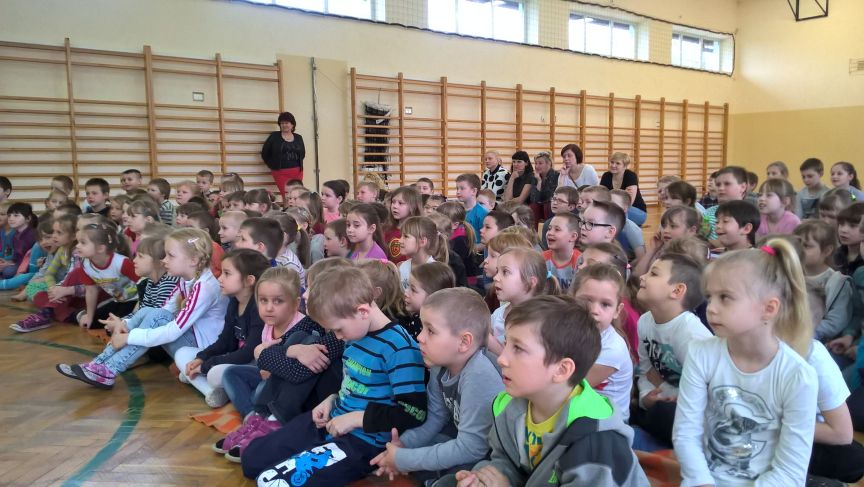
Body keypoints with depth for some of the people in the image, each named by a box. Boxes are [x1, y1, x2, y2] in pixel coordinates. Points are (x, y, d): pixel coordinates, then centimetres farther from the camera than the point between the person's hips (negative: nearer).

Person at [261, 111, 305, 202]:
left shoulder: (298, 138, 12)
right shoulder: (274, 136, 2)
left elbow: (302, 154, 19)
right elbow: (265, 154, 4)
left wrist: (298, 164, 5)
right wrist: (273, 166, 1)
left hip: (297, 172, 3)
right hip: (281, 173, -3)